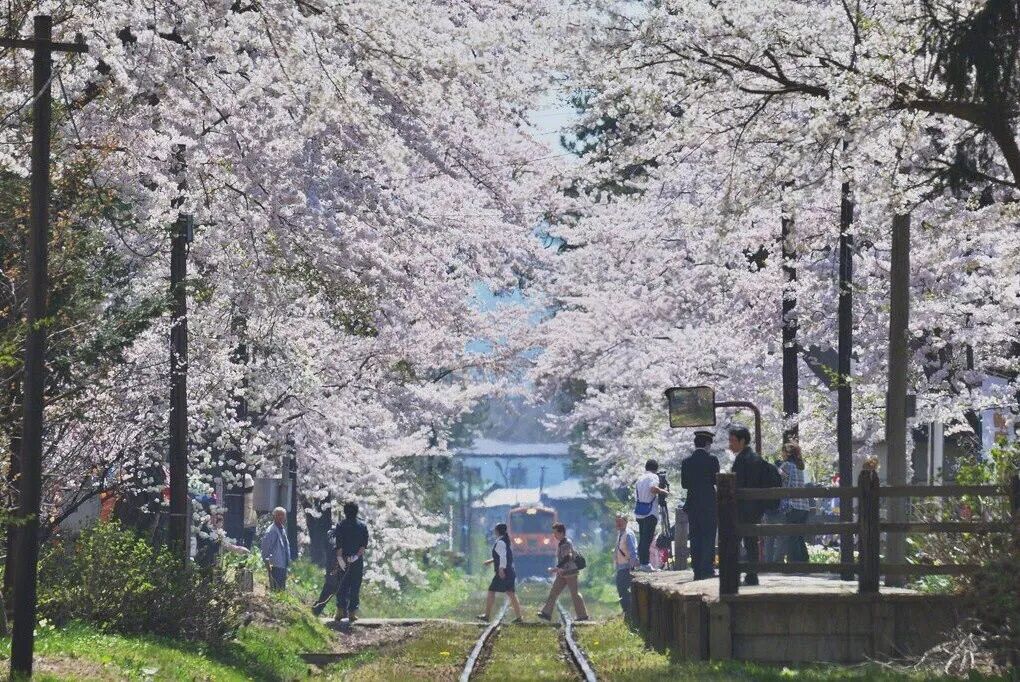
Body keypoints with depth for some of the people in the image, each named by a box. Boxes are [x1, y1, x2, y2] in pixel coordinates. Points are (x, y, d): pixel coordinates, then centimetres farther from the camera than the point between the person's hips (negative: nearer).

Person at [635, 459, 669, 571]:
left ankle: (640, 562, 11)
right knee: (648, 538, -9)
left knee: (642, 538, 12)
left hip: (638, 512, 7)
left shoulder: (640, 478, 17)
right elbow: (653, 489, -24)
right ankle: (645, 563, -15)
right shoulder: (653, 477, -5)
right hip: (649, 512, -7)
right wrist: (664, 491, -8)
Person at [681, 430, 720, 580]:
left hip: (693, 505, 4)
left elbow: (684, 483, 5)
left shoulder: (687, 462, 4)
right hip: (709, 504, -4)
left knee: (695, 539, 6)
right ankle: (707, 569, -6)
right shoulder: (711, 459, -7)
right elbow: (716, 480, -7)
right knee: (709, 538, 0)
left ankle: (698, 571, 5)